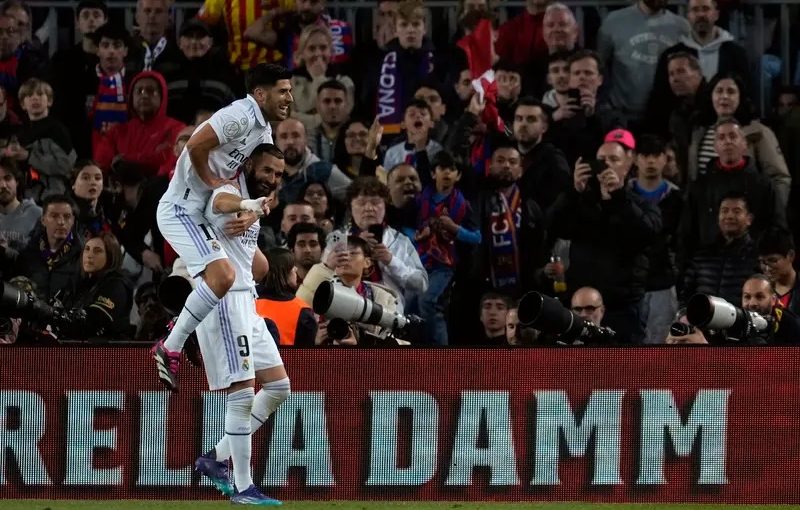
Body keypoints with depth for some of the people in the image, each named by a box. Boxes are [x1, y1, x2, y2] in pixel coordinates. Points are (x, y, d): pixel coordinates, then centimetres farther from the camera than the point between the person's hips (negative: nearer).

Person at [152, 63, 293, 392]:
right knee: (223, 275, -26)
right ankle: (169, 350, -17)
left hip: (201, 212, 11)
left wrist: (252, 213, -9)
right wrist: (212, 182, -11)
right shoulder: (241, 116, -17)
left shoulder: (264, 132, 14)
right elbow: (196, 146, -26)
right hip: (181, 208, -11)